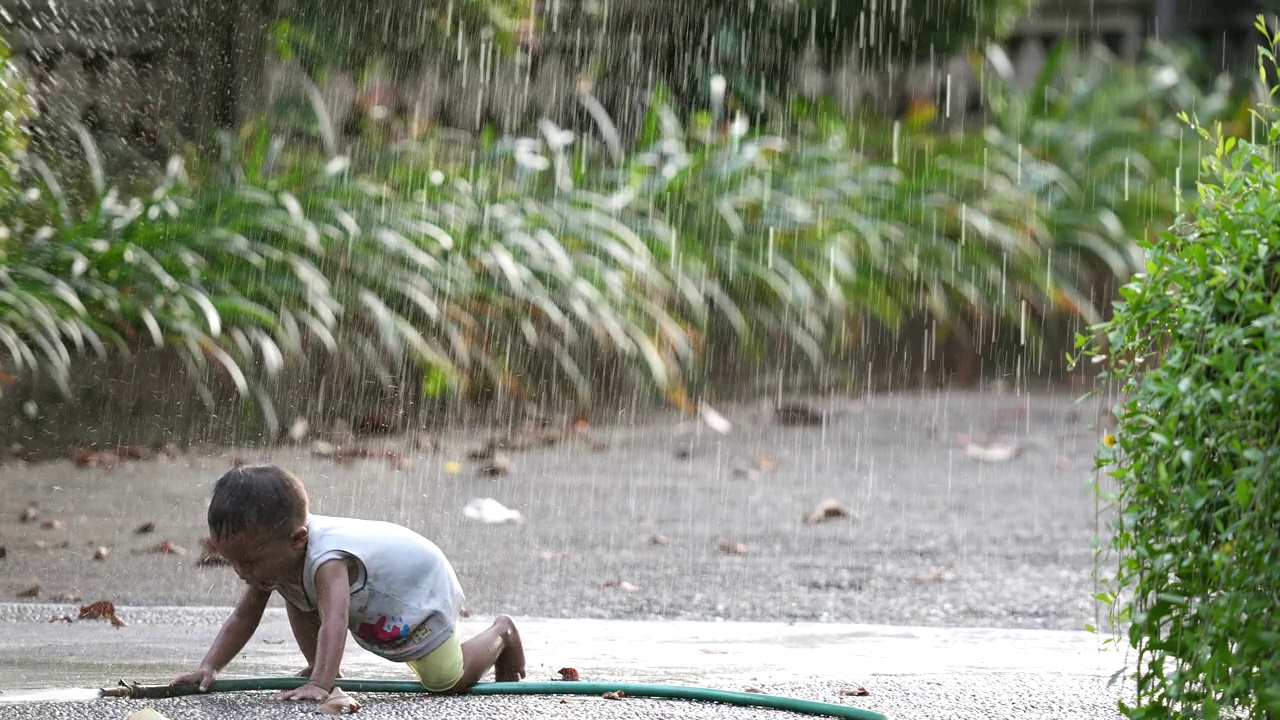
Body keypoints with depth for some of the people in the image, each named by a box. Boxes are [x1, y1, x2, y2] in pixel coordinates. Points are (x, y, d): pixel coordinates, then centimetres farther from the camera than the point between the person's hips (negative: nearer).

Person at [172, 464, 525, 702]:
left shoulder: (327, 560, -44)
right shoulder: (273, 554, -19)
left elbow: (334, 622, -56)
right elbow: (244, 617, -13)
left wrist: (319, 685, -68)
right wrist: (209, 667, -27)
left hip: (423, 588, -8)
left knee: (446, 680, -9)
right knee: (295, 596, -6)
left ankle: (501, 634, 18)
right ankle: (318, 668, 10)